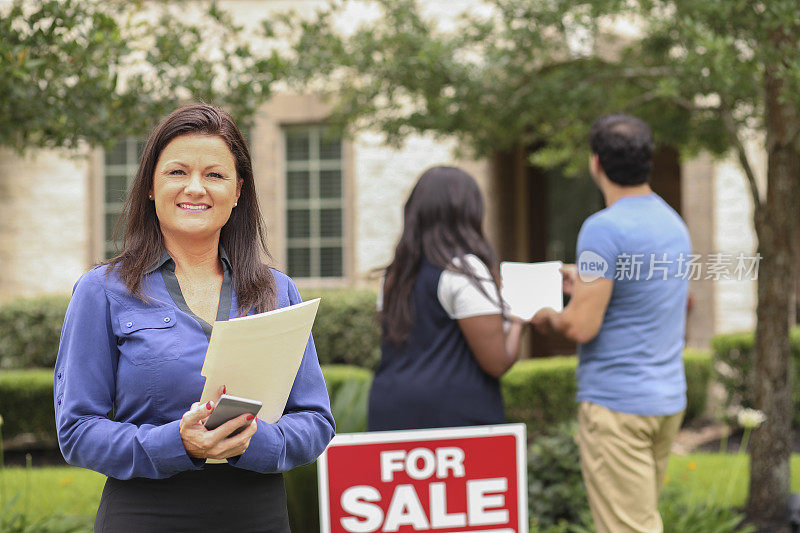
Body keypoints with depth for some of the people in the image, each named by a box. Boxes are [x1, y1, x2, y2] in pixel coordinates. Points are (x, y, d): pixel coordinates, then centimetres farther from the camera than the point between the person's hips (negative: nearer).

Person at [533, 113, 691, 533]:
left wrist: (547, 318, 2)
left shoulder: (605, 228, -17)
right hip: (669, 399, 9)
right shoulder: (673, 222, 11)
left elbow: (582, 327, -20)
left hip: (617, 405, -9)